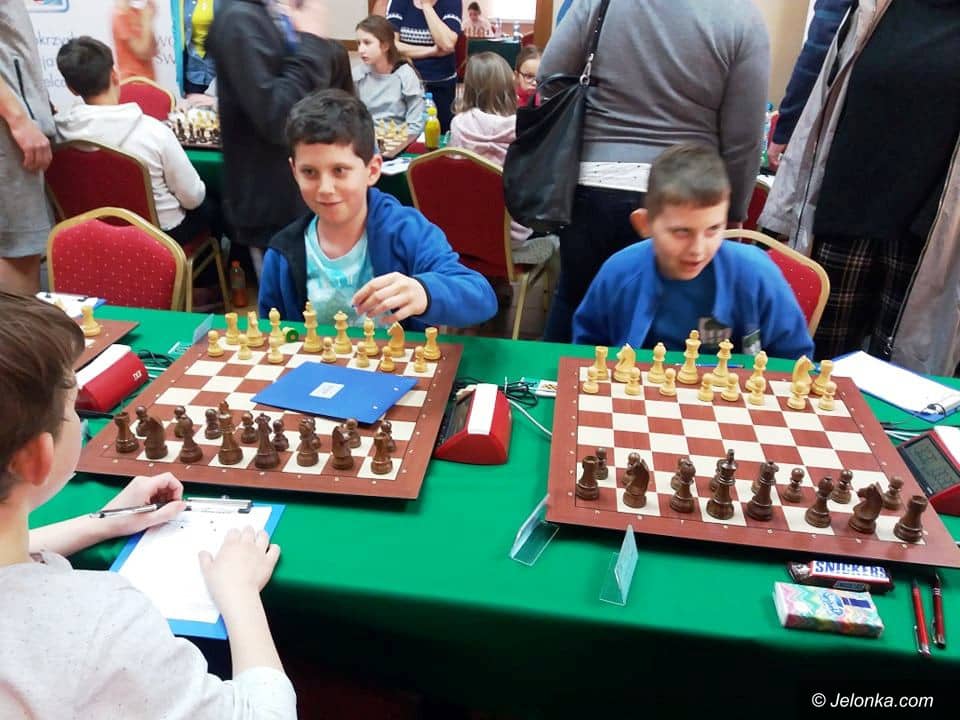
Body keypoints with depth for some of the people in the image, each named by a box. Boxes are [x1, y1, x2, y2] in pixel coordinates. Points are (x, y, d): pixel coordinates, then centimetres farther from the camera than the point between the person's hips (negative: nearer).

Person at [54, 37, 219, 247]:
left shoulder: (58, 130, -16)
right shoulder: (154, 131, -28)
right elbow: (192, 197, -18)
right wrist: (199, 192, 6)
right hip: (163, 231, -4)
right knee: (210, 205, 27)